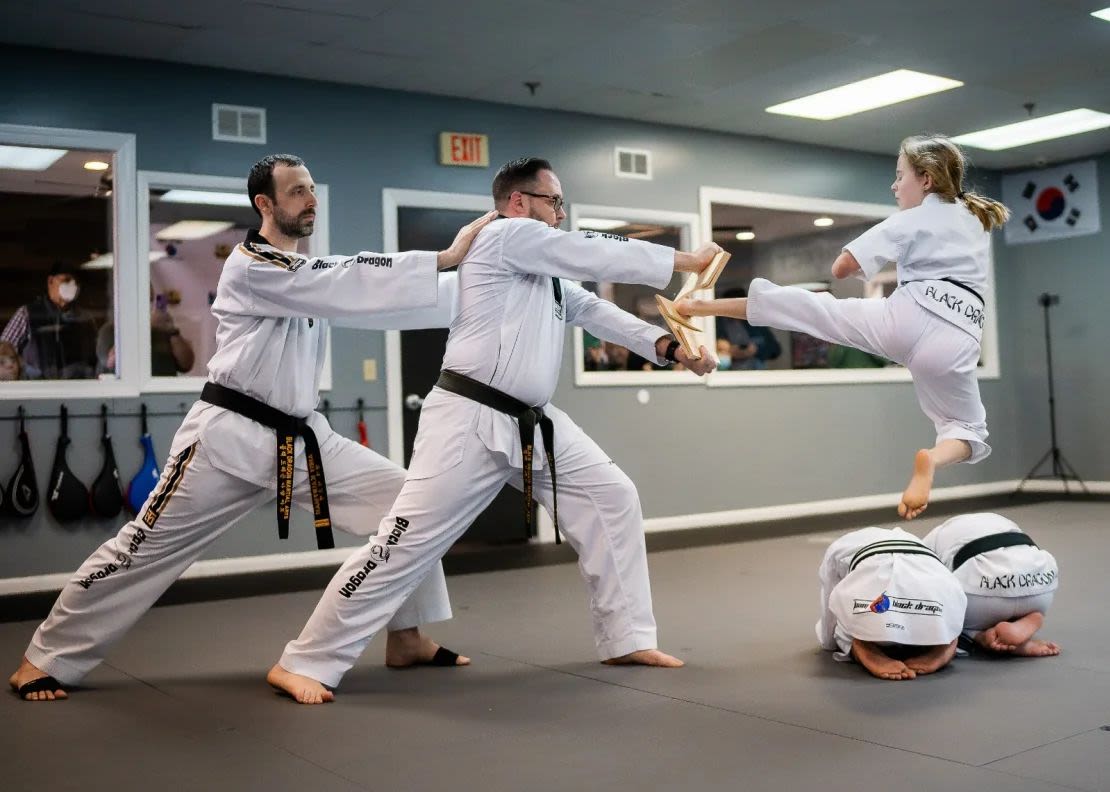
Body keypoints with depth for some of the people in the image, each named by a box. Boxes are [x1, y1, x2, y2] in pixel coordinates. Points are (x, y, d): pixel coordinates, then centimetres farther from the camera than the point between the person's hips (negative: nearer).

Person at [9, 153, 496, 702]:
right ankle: (45, 660, 18)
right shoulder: (252, 266, -14)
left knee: (403, 499, 0)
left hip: (300, 437, 8)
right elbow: (355, 287, -24)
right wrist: (445, 259, -26)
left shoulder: (311, 272, 13)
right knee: (149, 546, 0)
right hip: (230, 436, -7)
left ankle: (407, 638, 11)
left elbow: (376, 300, 6)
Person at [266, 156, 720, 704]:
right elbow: (603, 257, -10)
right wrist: (687, 261, -2)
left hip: (533, 424, 10)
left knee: (612, 499, 7)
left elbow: (598, 312, 16)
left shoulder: (551, 275, 20)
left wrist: (667, 345, 3)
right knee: (408, 541, -9)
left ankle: (627, 639, 17)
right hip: (469, 421, -10)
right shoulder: (509, 236, -9)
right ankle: (305, 662, 3)